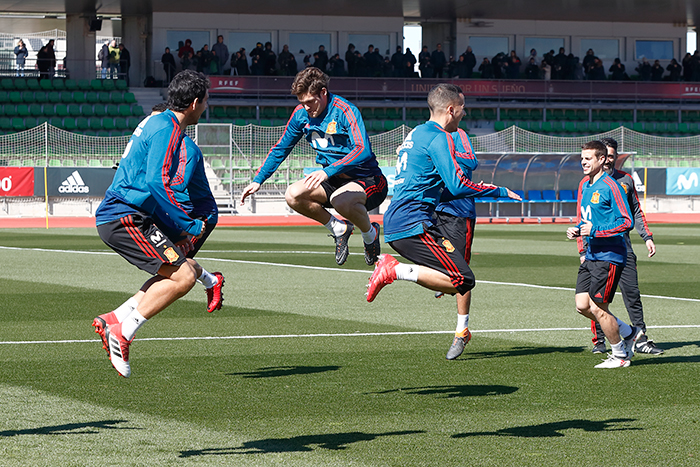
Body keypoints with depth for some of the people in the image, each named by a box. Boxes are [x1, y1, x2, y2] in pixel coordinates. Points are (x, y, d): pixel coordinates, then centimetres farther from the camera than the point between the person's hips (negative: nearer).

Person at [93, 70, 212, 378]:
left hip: (113, 216, 10)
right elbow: (157, 184, -24)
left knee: (185, 270, 13)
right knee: (183, 277, -15)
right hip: (124, 217, -10)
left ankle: (116, 319, 7)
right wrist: (188, 225, -18)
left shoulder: (158, 122, 19)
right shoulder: (166, 130, -13)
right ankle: (123, 332, -14)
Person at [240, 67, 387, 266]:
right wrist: (258, 181, 4)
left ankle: (370, 233, -5)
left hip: (367, 180, -7)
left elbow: (363, 151, -35)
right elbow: (280, 149, 13)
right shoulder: (302, 113, 0)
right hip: (334, 181, 7)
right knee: (293, 195, -17)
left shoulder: (345, 111, -21)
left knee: (340, 200, -39)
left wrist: (327, 171, -47)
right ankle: (339, 229, 5)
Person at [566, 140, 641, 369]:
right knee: (582, 305, 4)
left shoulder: (609, 186, -13)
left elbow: (626, 221, -17)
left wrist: (595, 230, -18)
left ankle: (620, 356, 10)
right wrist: (577, 230, 6)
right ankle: (630, 333, 21)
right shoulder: (585, 185, 14)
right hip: (590, 256, 9)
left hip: (609, 256, -9)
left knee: (597, 307, -7)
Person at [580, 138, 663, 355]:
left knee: (632, 293, -2)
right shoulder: (588, 183, 3)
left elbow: (636, 212, 18)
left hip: (622, 245, 2)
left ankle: (641, 340, -1)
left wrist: (647, 237, 7)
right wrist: (583, 251, -5)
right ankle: (599, 341, 9)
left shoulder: (626, 180, 11)